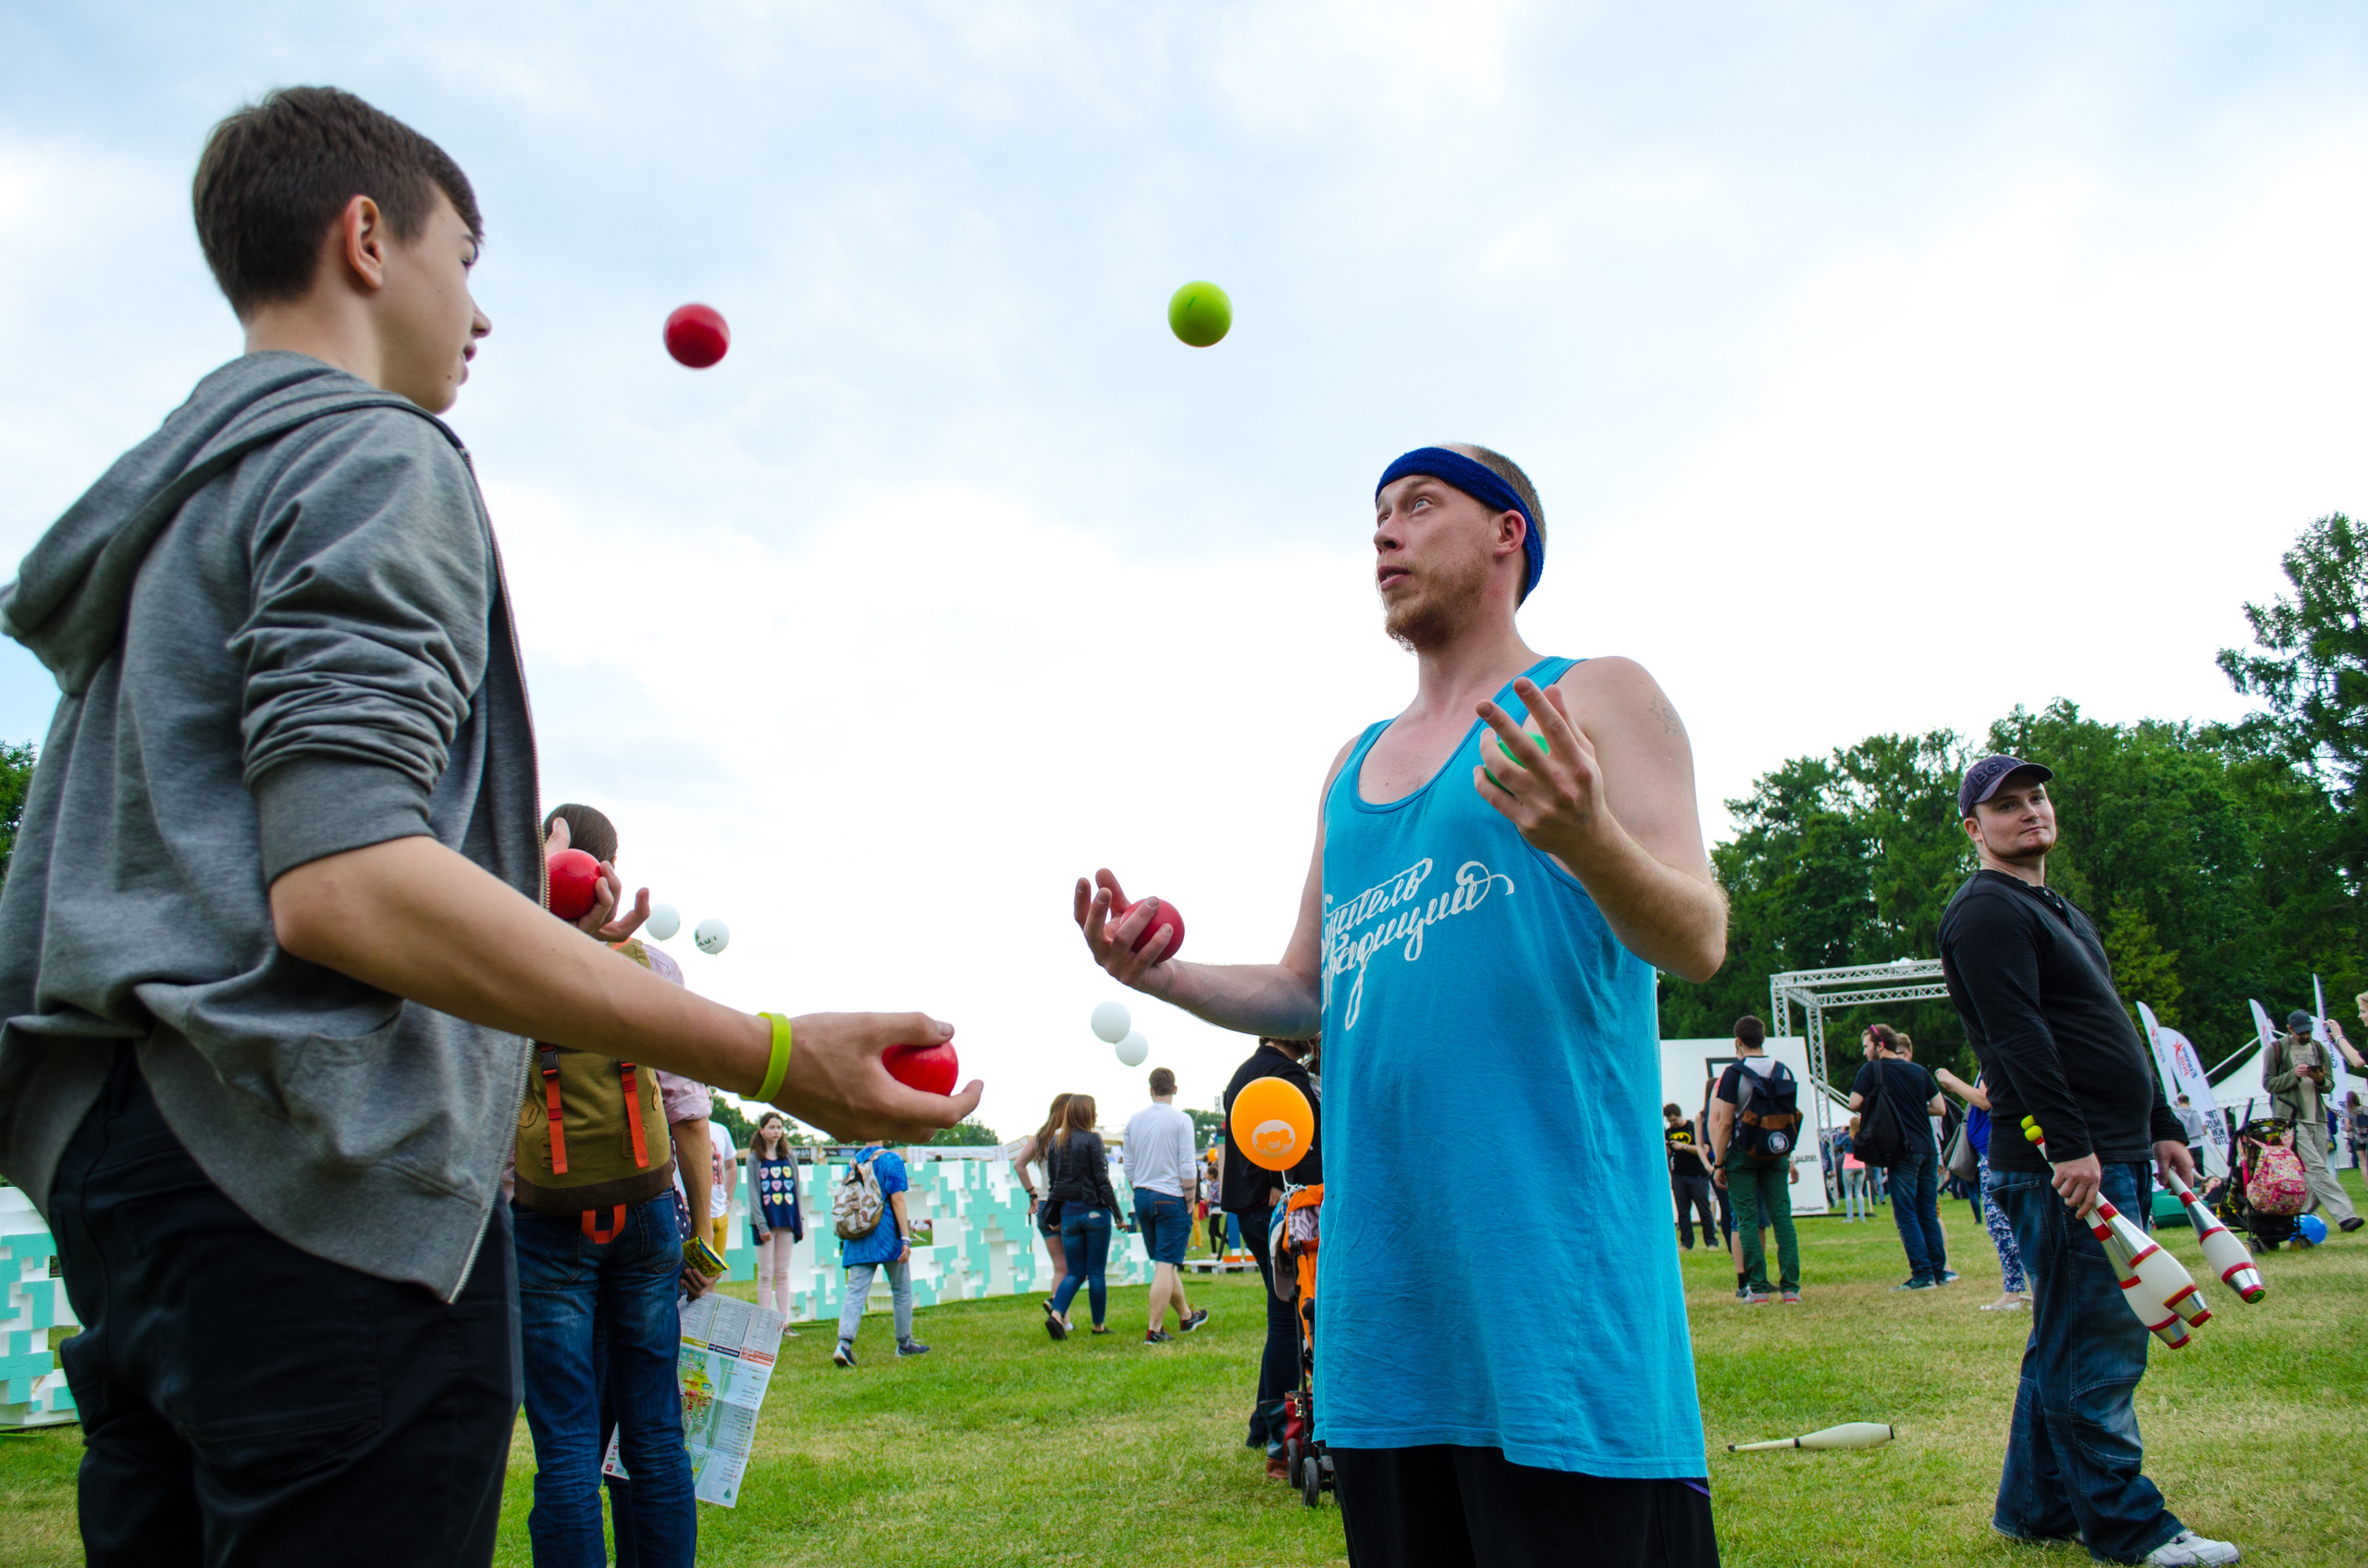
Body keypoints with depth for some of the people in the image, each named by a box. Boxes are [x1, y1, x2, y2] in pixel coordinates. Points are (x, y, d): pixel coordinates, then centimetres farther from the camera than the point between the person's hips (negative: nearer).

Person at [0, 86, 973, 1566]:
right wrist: (775, 1058, -24)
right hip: (315, 1172, -10)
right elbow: (344, 884, -22)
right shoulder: (372, 459, -7)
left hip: (123, 1156, 10)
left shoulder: (174, 497, 22)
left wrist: (517, 930, 25)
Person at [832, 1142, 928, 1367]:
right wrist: (906, 1238, -15)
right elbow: (897, 1200, -13)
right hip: (887, 1236, -4)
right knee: (901, 1289, 12)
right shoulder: (891, 1160, -7)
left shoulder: (854, 1161, 10)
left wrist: (844, 1238, 23)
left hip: (858, 1239, 4)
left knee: (855, 1292, -2)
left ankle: (844, 1343, -19)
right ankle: (904, 1344, 21)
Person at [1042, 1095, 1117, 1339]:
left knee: (1075, 1272, 11)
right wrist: (1117, 1213, -8)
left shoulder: (1056, 1142, 6)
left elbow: (1052, 1178, 9)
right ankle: (1099, 1325, 13)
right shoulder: (1092, 1139, -10)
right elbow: (1102, 1180, -13)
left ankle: (1056, 1312, -11)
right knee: (1096, 1272, 6)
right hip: (1094, 1210, -5)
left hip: (1068, 1212, 5)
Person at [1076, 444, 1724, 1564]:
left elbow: (1699, 945, -9)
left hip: (1553, 1250, -6)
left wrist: (1588, 840, -29)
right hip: (1384, 1280, 6)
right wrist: (1166, 977, 3)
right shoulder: (1354, 765, 20)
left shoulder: (1594, 701, 2)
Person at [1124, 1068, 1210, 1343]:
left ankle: (1186, 1317, 31)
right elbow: (1186, 1168, -11)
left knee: (1164, 1261, 16)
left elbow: (1129, 1168, 10)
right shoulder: (1181, 1120, -9)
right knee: (1166, 1265, -4)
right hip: (1171, 1197, -6)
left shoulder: (1134, 1120, 6)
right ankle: (1154, 1330, -7)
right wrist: (1190, 1203, -3)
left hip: (1142, 1197, 6)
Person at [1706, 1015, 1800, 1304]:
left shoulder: (1733, 1073, -7)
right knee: (1782, 1217, 5)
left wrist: (1718, 1164, -3)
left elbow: (1725, 1124, -9)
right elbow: (1792, 1119, 12)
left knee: (1749, 1220, 1)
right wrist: (1789, 1158, 21)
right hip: (1775, 1154, 3)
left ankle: (1758, 1288, -1)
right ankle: (1790, 1286, 1)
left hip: (1742, 1154, -3)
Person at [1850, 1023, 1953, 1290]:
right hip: (1928, 1149, 6)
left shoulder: (1872, 1070, -3)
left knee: (1906, 1215, -2)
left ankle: (1922, 1274, -6)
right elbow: (1940, 1107, 11)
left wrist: (1867, 1110, 10)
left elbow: (1854, 1104, -10)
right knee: (1928, 1213, 13)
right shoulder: (1919, 1071, 12)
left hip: (1903, 1150, -6)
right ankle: (1939, 1270, 13)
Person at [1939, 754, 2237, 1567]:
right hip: (2057, 1164, -10)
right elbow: (2019, 1035, -19)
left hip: (2108, 1159, 10)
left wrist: (2159, 1126, 23)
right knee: (2097, 1344, -6)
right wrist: (2070, 1145, -25)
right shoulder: (1986, 911, -9)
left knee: (2071, 1341, 14)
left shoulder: (2064, 913, 24)